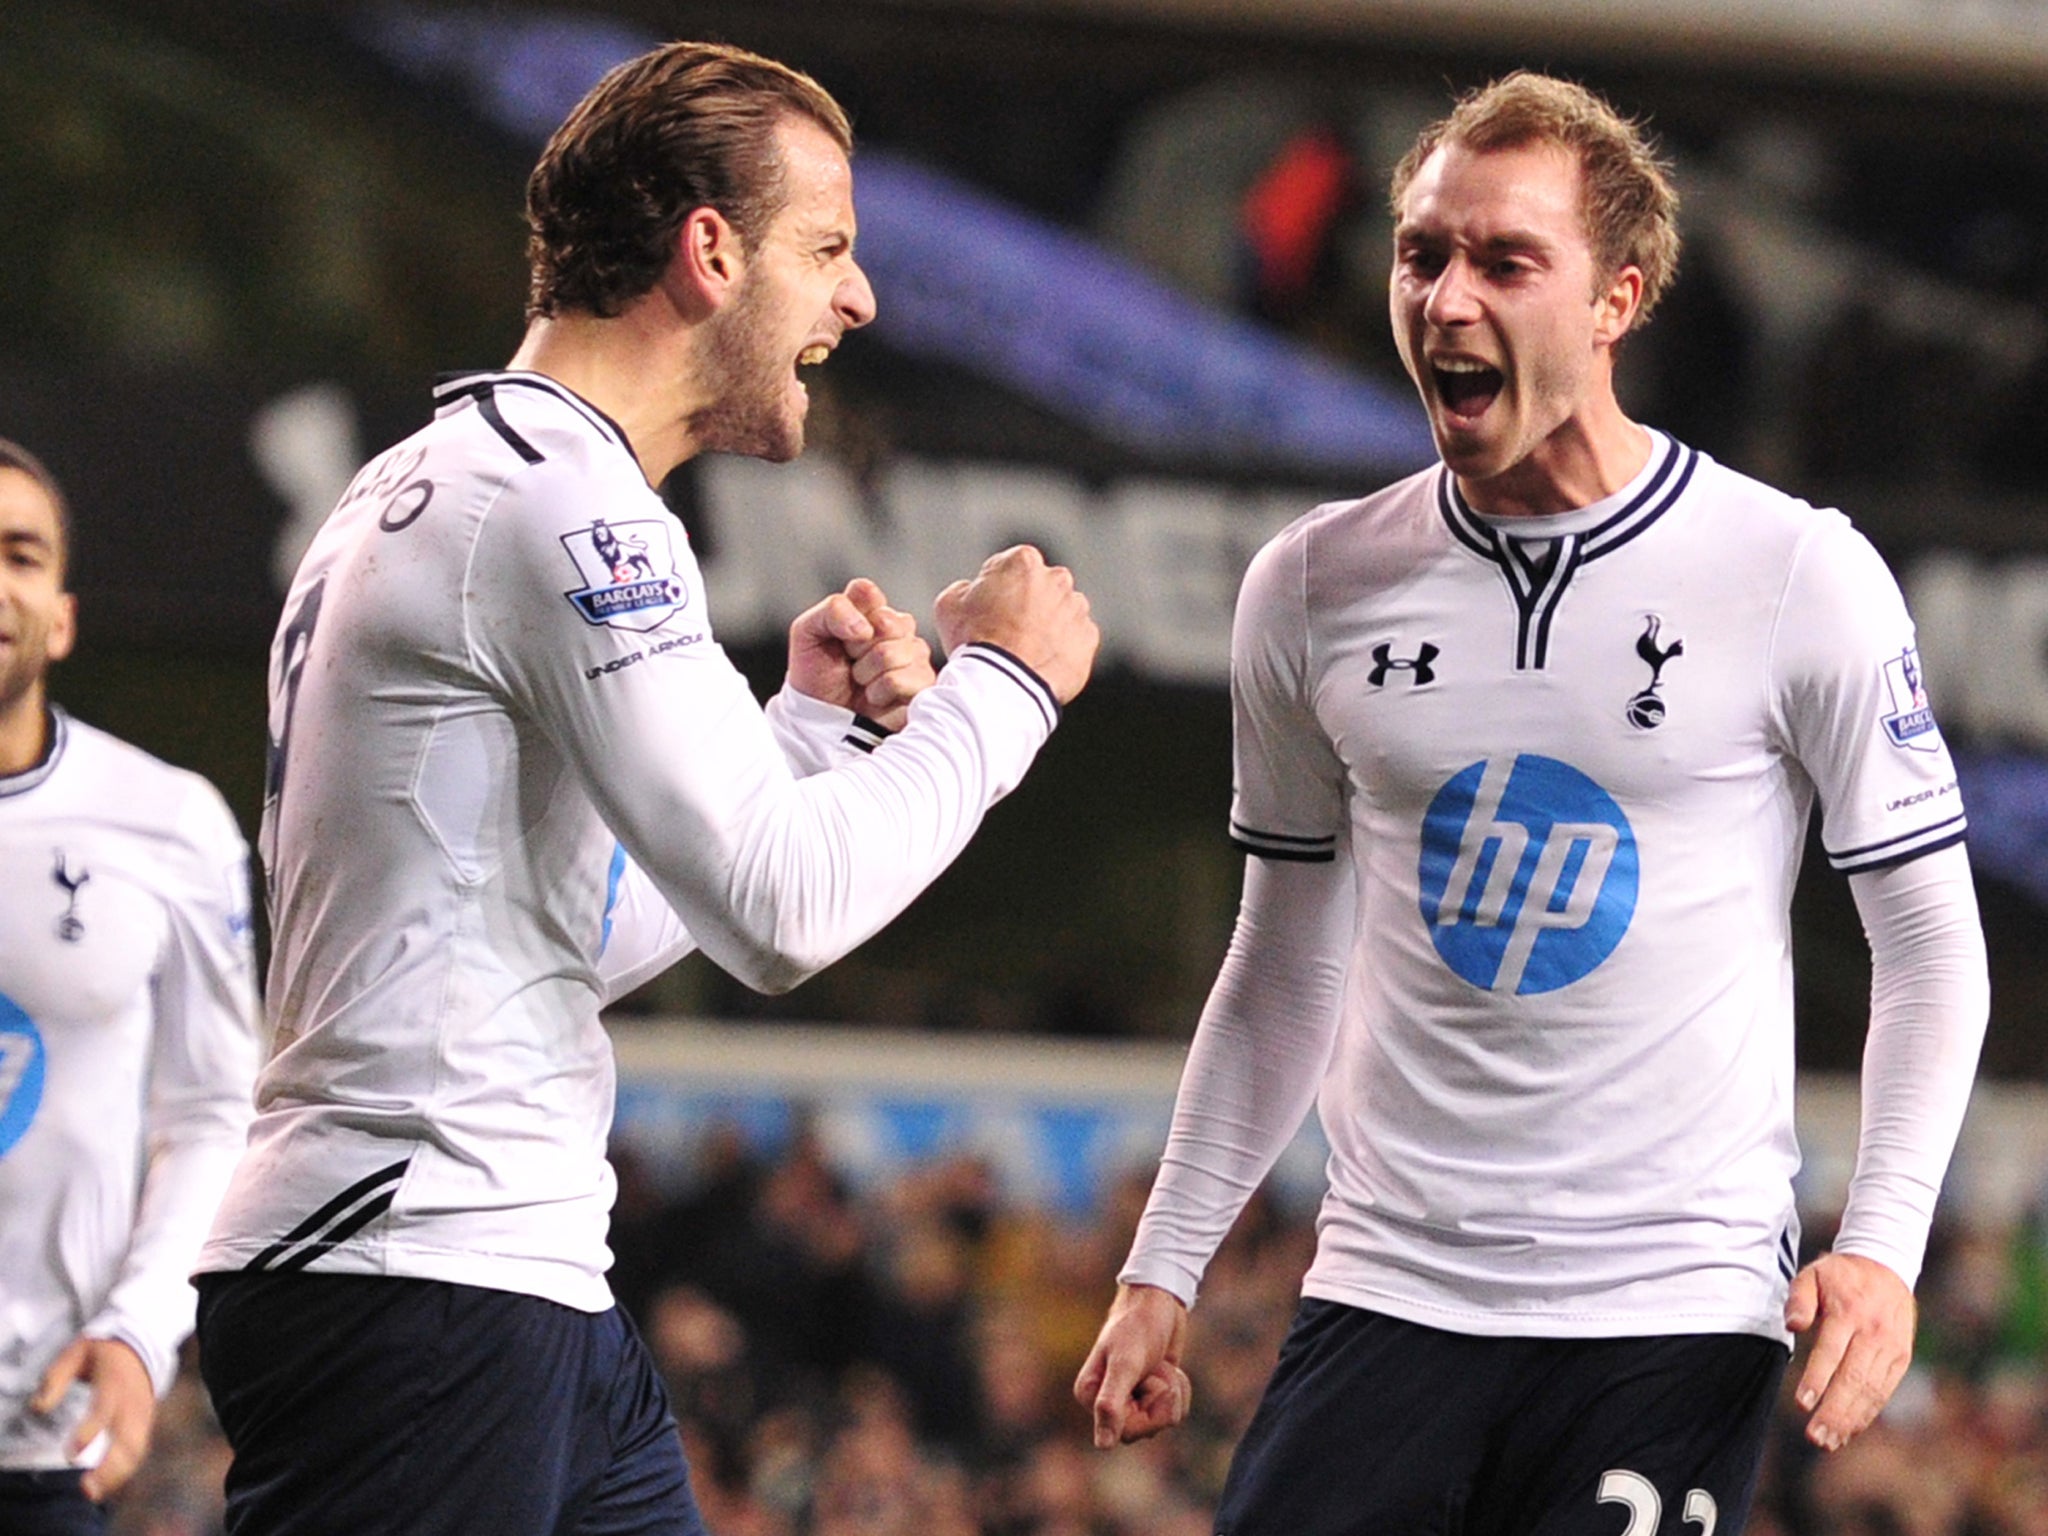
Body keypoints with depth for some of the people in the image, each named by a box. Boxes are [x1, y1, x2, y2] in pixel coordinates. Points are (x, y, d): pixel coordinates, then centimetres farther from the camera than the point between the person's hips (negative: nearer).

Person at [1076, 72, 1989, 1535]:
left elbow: (1932, 945, 2)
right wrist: (1163, 1267, 14)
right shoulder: (1313, 590, 7)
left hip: (1676, 1317, -3)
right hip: (1387, 1293, 3)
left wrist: (1882, 1244, -10)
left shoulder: (1798, 577, -3)